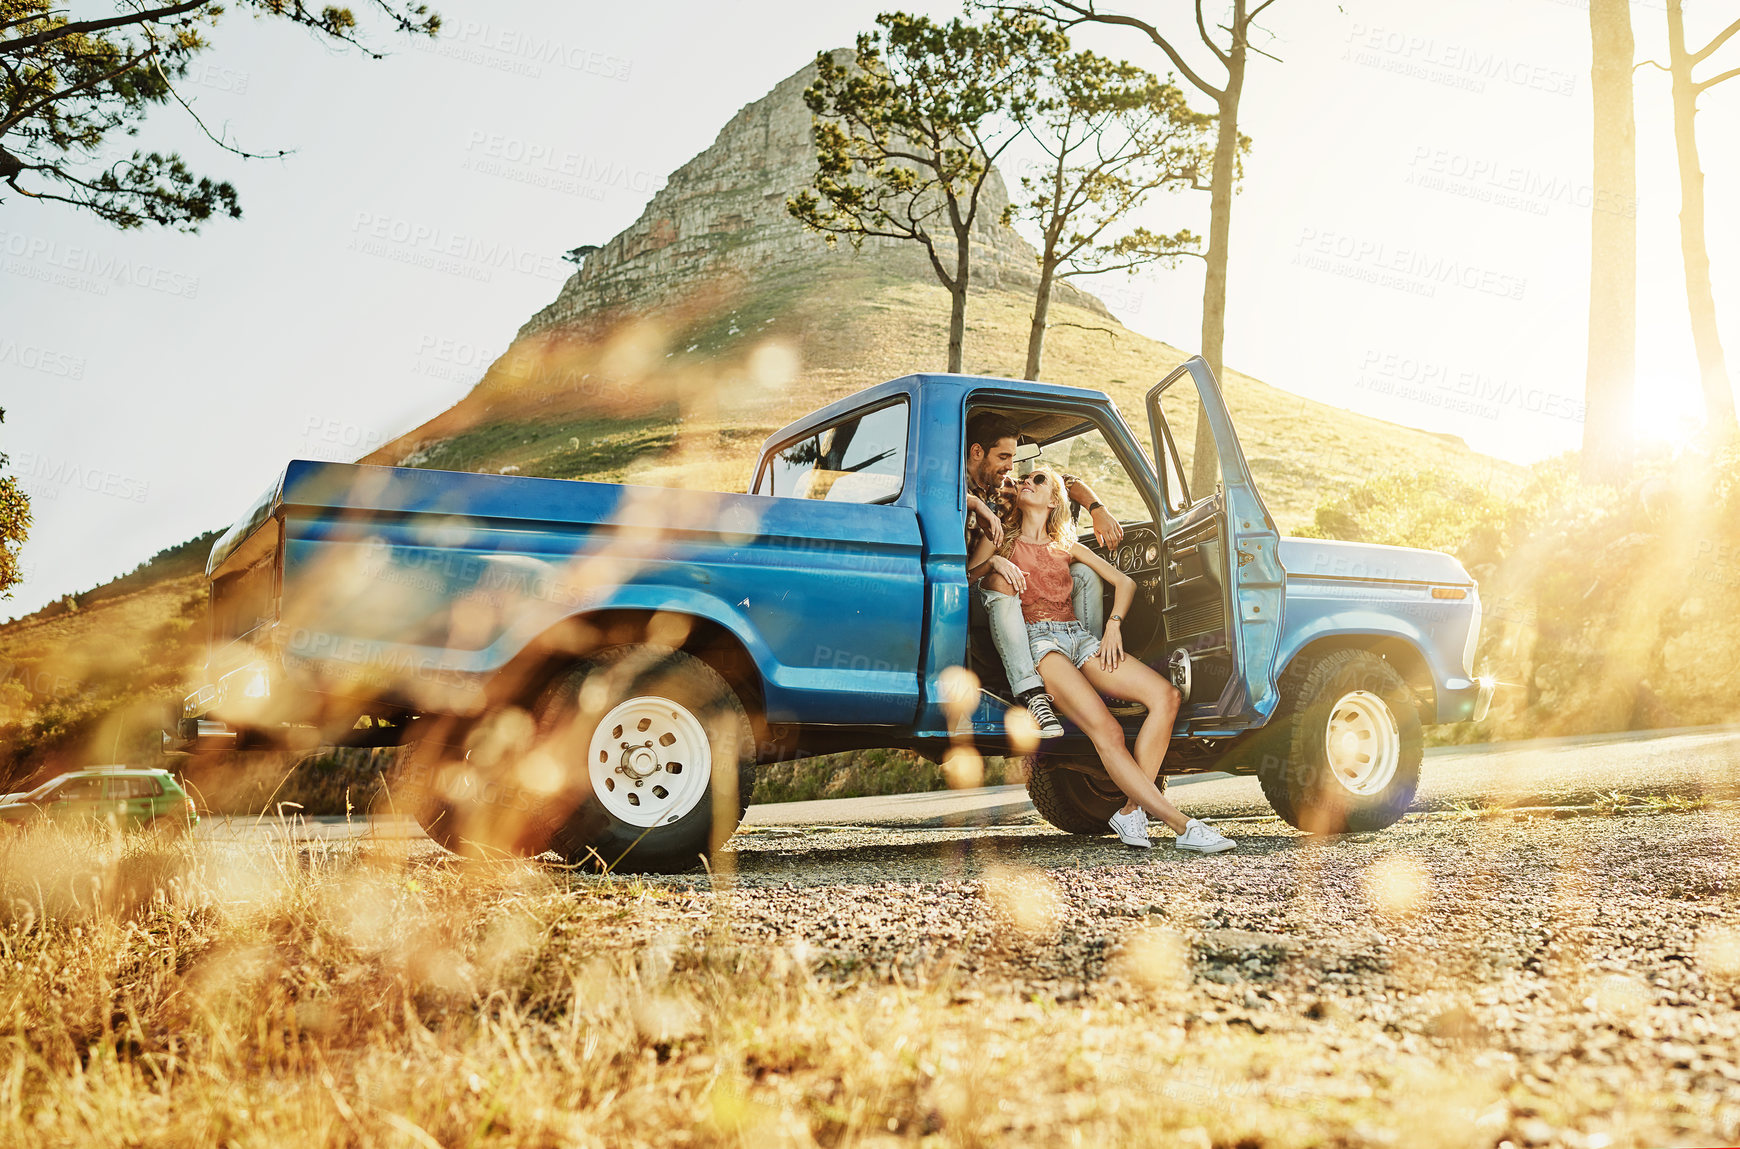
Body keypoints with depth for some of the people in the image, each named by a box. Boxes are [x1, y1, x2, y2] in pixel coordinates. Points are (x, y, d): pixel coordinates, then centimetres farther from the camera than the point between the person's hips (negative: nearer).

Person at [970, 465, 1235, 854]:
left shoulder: (1067, 547, 26)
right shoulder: (1000, 541, 16)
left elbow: (1124, 581, 24)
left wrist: (1113, 627, 8)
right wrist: (995, 569, -13)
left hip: (1078, 636, 5)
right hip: (1036, 640, -5)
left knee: (1165, 695, -21)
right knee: (1106, 730, -29)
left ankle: (1132, 811, -22)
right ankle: (1182, 826, -32)